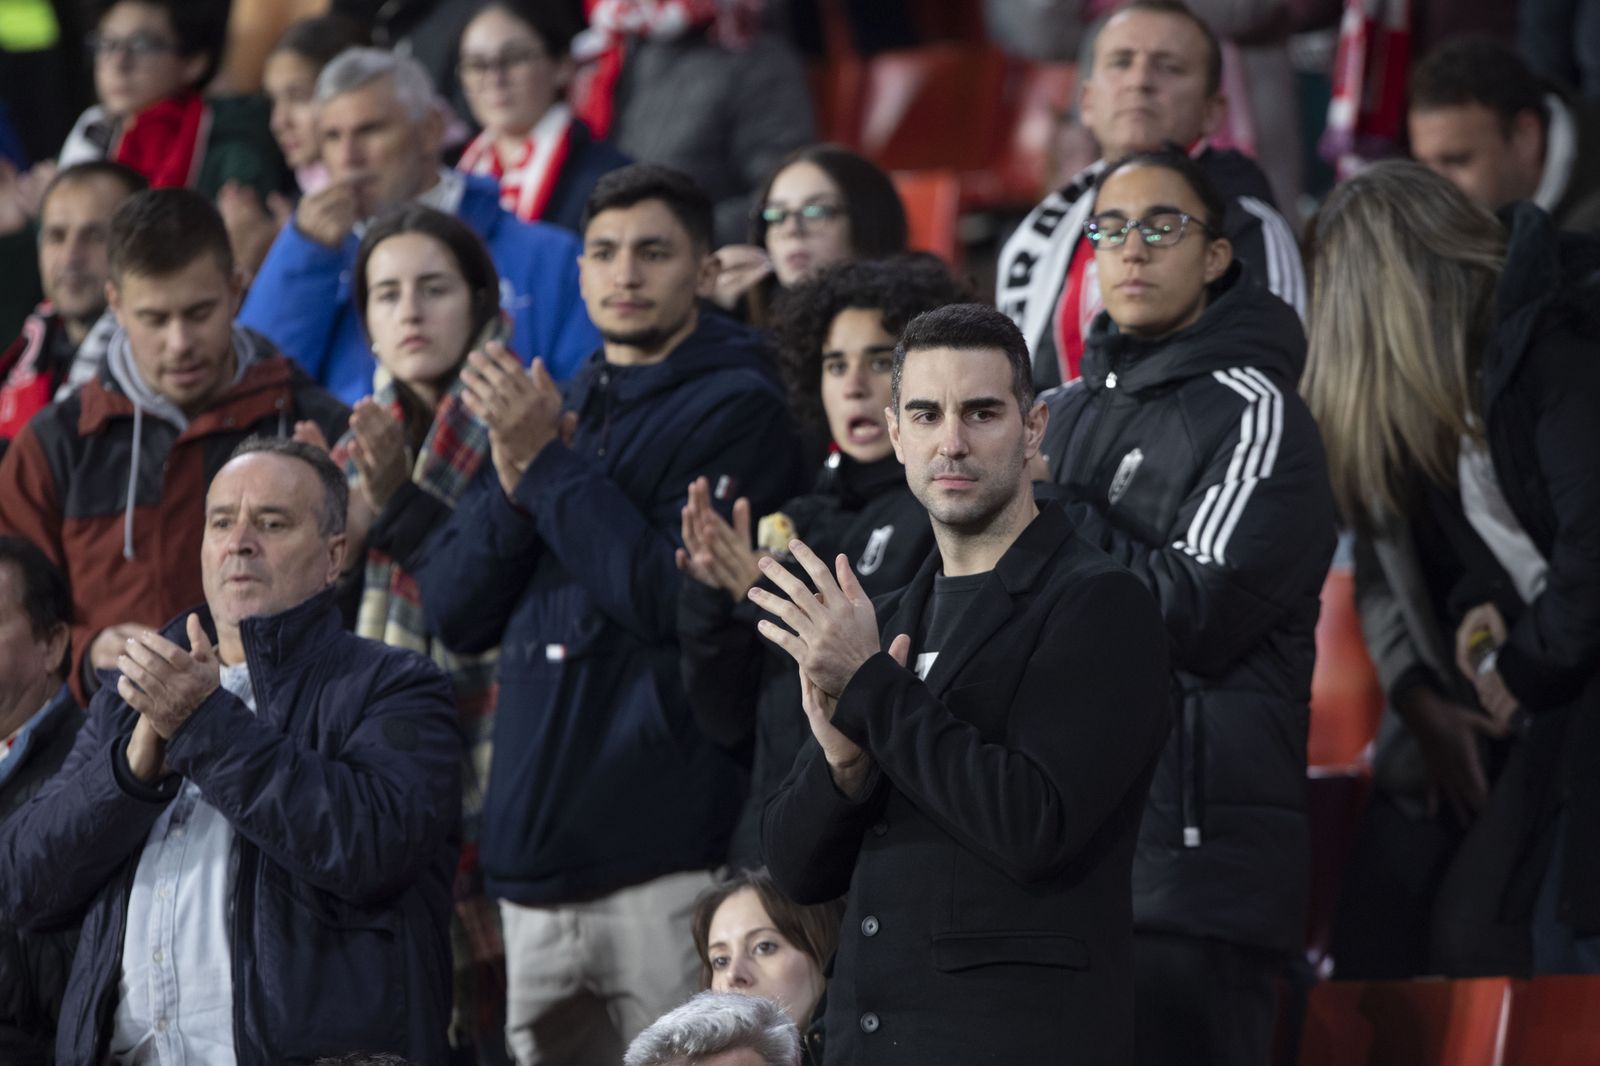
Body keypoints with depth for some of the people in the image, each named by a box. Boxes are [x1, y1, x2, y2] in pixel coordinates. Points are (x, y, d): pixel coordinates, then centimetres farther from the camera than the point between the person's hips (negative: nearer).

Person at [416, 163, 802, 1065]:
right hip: (539, 846, 7)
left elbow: (670, 595, -15)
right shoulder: (556, 407, 18)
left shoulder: (738, 409, -3)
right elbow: (454, 613, 11)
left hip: (665, 856, -7)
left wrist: (548, 460, -12)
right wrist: (514, 477, -6)